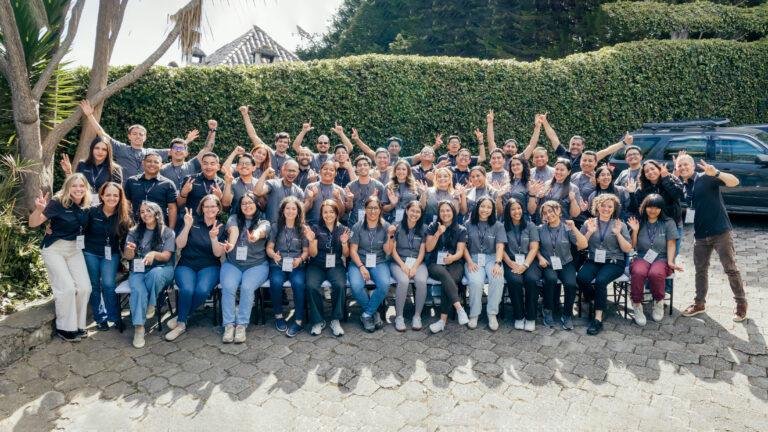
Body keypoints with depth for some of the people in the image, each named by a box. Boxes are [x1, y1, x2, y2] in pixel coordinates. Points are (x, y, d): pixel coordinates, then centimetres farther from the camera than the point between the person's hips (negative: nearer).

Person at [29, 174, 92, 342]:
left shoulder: (85, 206, -1)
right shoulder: (57, 203, -16)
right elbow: (33, 223, -19)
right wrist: (39, 209, -37)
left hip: (75, 249, 5)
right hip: (54, 249, -5)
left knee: (84, 287, -3)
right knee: (67, 288, -14)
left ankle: (78, 324, 14)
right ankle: (64, 328, 2)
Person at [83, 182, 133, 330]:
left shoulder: (124, 216, -10)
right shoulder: (92, 212, -12)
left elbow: (127, 237, -1)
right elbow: (83, 230, -4)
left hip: (111, 254, -1)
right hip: (91, 253, 1)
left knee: (108, 284, -13)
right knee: (94, 285, 9)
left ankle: (114, 317, 5)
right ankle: (100, 318, 25)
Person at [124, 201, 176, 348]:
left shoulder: (167, 232, 6)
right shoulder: (134, 232, 13)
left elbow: (166, 256, -4)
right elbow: (127, 257, 6)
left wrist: (154, 254, -27)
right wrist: (130, 250, -19)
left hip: (162, 269, -1)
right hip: (138, 270, 2)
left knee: (155, 273, -39)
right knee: (138, 290, -32)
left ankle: (151, 305, -15)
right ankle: (138, 328, -30)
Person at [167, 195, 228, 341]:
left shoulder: (221, 227, 6)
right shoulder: (192, 220, 3)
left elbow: (218, 254, -3)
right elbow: (179, 245, -3)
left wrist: (213, 237, -21)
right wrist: (187, 226, -17)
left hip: (209, 267, 1)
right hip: (186, 265, 0)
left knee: (202, 290, -30)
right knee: (187, 289, -32)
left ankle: (181, 318, -4)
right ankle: (181, 324, -8)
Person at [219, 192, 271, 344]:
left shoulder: (264, 222, 5)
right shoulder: (234, 218, 9)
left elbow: (261, 231, -21)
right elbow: (233, 231, -15)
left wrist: (256, 235, -48)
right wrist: (231, 243, -39)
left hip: (257, 265, -1)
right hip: (232, 264, 1)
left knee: (247, 287, -28)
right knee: (228, 287, -26)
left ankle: (241, 325, -18)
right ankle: (229, 325, -17)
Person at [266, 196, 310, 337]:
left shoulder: (303, 229, 9)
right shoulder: (276, 227, 10)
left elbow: (306, 251, 8)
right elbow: (269, 248, 9)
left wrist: (300, 259, -13)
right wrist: (273, 255, -14)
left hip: (297, 266, 0)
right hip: (278, 264, 1)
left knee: (298, 283, -33)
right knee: (276, 282, -32)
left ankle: (299, 321, -22)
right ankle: (278, 315, -8)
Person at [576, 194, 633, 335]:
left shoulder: (620, 225, 10)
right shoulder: (589, 223, 12)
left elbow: (628, 249, 3)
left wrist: (618, 234, -9)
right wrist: (589, 232, -7)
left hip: (614, 262, -2)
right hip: (593, 261, 2)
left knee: (600, 280, -31)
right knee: (581, 278, -30)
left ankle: (598, 319, -25)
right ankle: (593, 301, -3)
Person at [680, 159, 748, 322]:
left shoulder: (707, 178, -9)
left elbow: (734, 182, -20)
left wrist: (716, 173, -40)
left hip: (720, 232, -5)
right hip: (700, 235, 5)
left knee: (731, 269, 2)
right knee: (700, 270, 12)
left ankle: (741, 303, 16)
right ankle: (699, 303, 24)